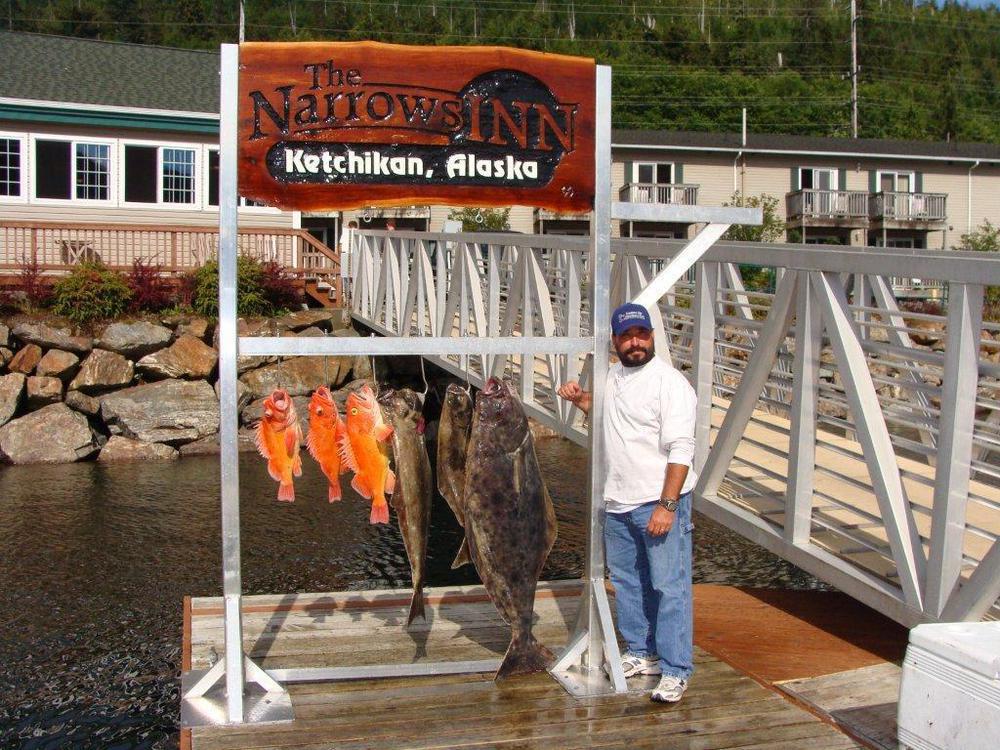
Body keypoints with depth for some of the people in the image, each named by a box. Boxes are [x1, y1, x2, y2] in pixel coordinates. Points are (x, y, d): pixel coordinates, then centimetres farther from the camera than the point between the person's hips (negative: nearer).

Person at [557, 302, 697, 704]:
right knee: (627, 582, 17)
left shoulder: (670, 382, -14)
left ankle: (675, 670, 2)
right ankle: (642, 653, 31)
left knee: (668, 586, -5)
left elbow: (681, 450, -19)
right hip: (617, 504, 8)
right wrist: (580, 399, 13)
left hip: (660, 503, -8)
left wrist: (667, 505, -24)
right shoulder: (613, 376, 11)